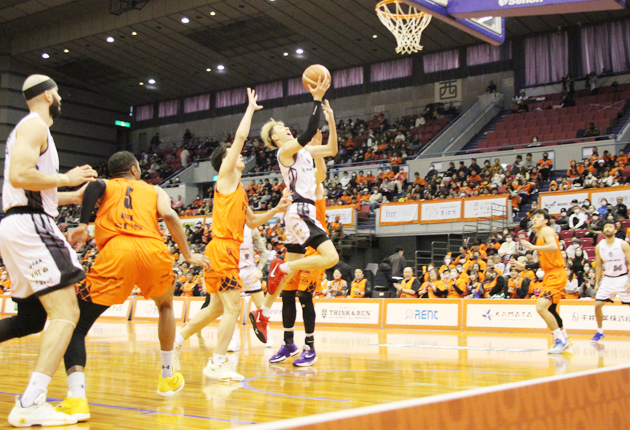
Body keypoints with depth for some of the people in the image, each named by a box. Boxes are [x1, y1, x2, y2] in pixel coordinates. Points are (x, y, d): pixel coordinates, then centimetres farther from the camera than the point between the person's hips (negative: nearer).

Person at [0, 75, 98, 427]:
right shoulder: (35, 125, -6)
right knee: (66, 313, -16)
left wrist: (74, 197, 24)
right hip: (30, 226, -10)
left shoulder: (29, 129, 25)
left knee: (32, 318, 18)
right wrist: (66, 178, -10)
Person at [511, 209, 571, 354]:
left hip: (556, 275, -11)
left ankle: (561, 340, -13)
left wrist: (534, 247, -31)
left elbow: (554, 247, -30)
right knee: (550, 310, 21)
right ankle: (564, 340, 34)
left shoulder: (546, 230, -9)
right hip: (549, 275, 11)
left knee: (541, 307, -21)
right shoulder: (540, 235, 19)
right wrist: (525, 267, 21)